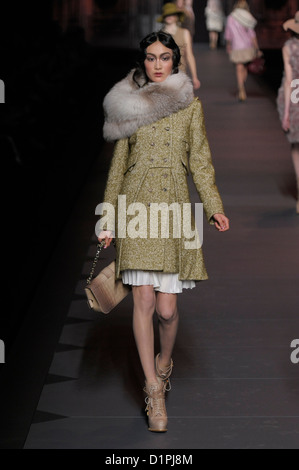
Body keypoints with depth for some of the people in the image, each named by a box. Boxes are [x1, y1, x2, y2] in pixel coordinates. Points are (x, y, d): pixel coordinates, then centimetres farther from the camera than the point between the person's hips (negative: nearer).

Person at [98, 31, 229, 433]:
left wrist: (214, 206, -8)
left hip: (174, 206, 0)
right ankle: (154, 389, 1)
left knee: (167, 306, -4)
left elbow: (200, 160, 6)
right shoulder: (128, 106, 11)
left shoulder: (190, 105, 10)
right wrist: (108, 219, 9)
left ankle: (164, 362, 27)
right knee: (144, 298, -8)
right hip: (136, 206, 0)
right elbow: (118, 165, 13)